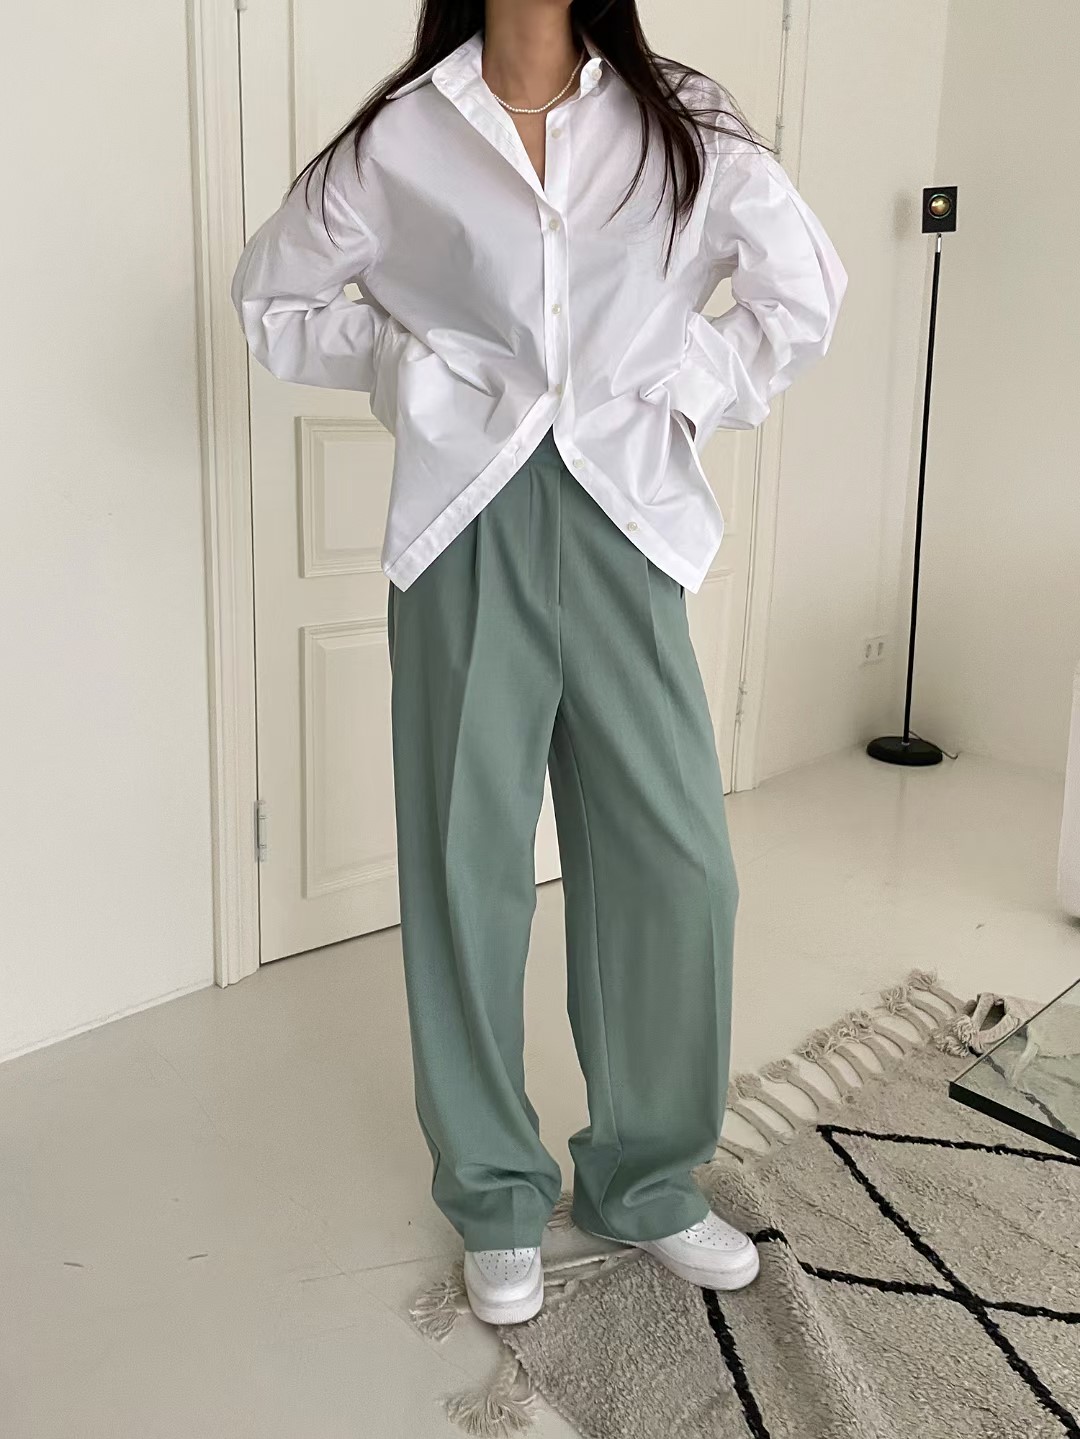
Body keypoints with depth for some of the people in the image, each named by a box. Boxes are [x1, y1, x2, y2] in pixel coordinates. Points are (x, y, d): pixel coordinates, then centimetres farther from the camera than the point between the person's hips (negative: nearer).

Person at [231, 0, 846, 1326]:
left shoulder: (685, 128, 7)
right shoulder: (400, 138, 5)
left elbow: (804, 289, 14)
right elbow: (273, 295, 15)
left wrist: (690, 396, 3)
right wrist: (401, 365, 1)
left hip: (622, 530, 2)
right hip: (469, 532, -1)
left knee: (676, 859, 2)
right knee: (466, 866, 3)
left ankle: (646, 1178, 25)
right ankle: (496, 1195, 24)